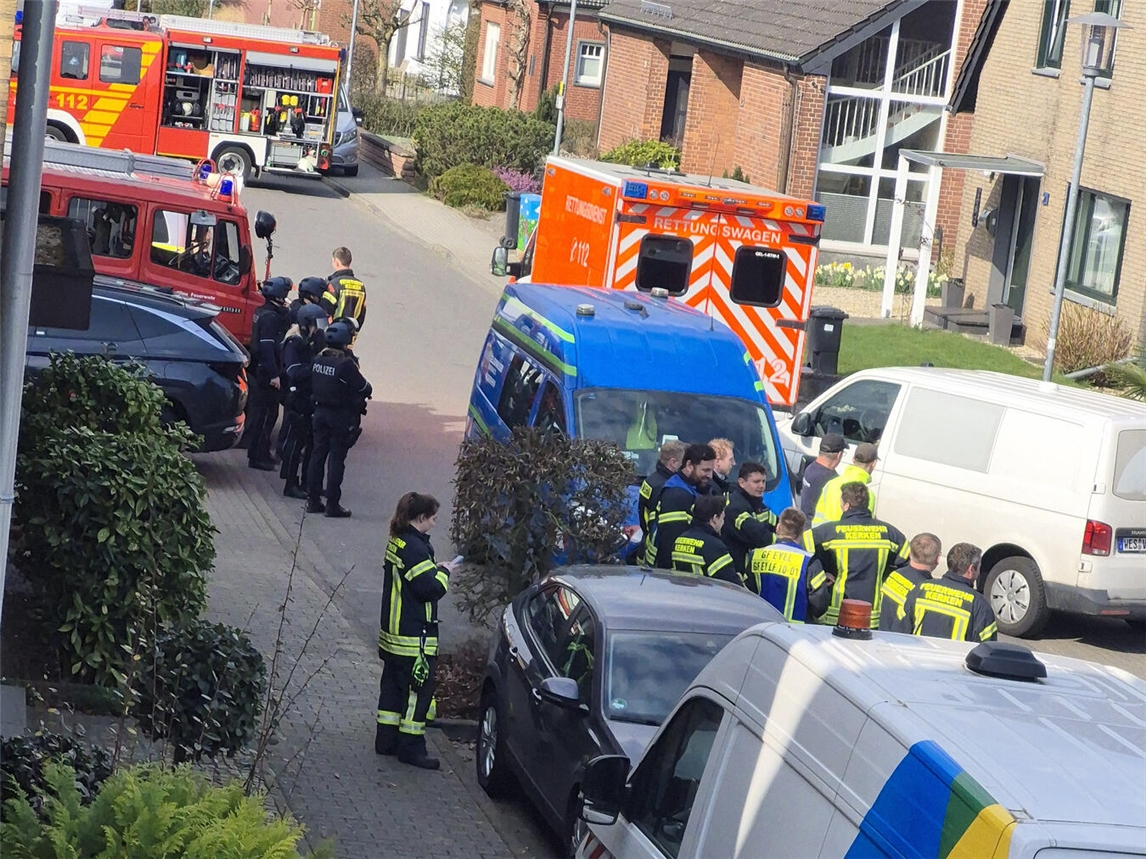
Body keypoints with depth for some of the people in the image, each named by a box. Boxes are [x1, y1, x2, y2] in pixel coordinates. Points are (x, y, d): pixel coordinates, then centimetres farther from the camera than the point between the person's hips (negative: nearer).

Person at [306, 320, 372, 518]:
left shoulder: (318, 360, 0)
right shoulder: (345, 364, -21)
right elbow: (363, 388, -15)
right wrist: (366, 391, 7)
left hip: (320, 411, 6)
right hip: (340, 416, -6)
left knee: (318, 454, 13)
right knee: (336, 459, 0)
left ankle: (313, 500, 16)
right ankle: (332, 504, 2)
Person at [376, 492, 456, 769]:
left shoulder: (397, 541, 9)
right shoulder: (415, 547, -22)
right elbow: (432, 588, -24)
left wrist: (434, 570, 7)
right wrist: (443, 571, -7)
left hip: (393, 631, 10)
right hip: (414, 637, -10)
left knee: (393, 685, 17)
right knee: (418, 689, -1)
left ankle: (387, 739, 24)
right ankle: (410, 747, 3)